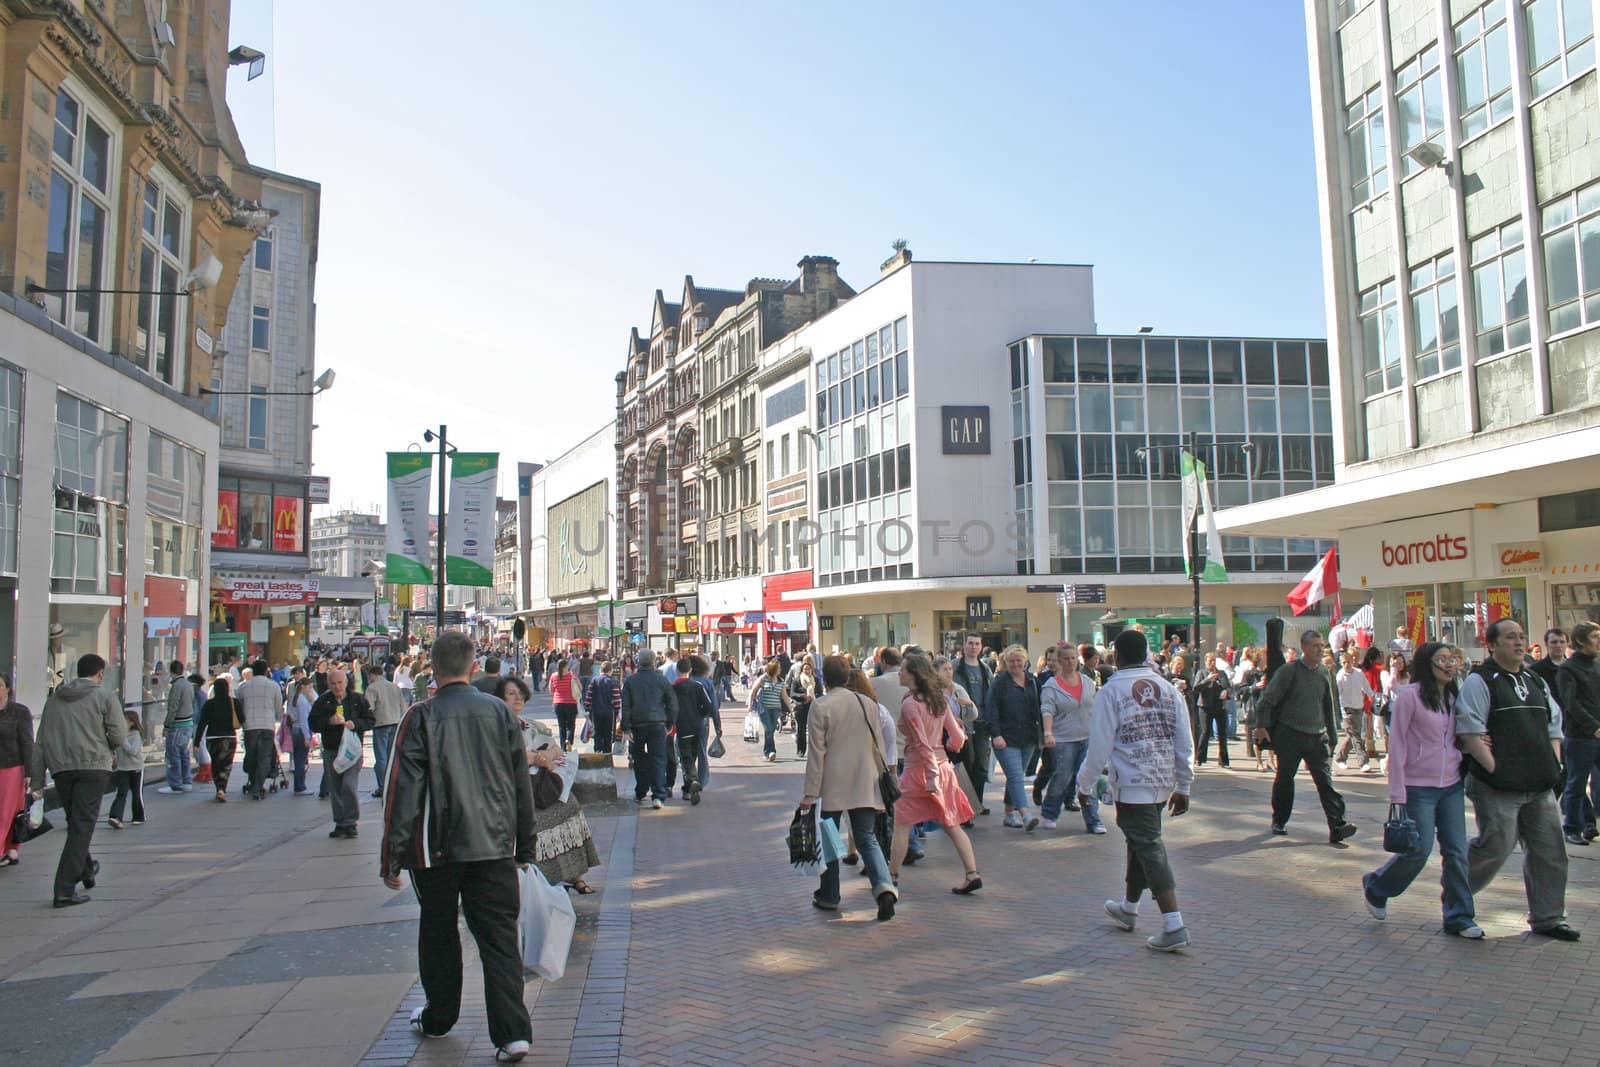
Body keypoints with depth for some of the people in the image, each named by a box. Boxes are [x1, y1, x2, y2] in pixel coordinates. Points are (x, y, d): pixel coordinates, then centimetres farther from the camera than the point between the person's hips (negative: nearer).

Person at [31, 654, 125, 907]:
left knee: (75, 823, 21)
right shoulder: (105, 696, -1)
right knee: (81, 826, -4)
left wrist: (38, 779, 12)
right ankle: (64, 890, -8)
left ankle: (86, 869, 38)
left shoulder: (55, 698, 14)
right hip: (93, 767, -5)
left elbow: (41, 742, 11)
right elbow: (118, 736, -9)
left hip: (61, 769, 5)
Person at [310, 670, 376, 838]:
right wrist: (329, 721, -16)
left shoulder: (358, 700, 3)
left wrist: (355, 724, -14)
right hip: (330, 750, 3)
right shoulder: (322, 701, 6)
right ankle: (340, 823, 18)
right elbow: (313, 724, 1)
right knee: (334, 789, 7)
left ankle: (350, 823, -6)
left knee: (349, 786, -13)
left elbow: (370, 721, 3)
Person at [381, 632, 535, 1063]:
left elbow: (403, 789, -10)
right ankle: (512, 1032, -4)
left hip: (438, 848, -1)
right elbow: (522, 786, 6)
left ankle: (438, 1017, 35)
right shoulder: (501, 712, 2)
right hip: (495, 845, 2)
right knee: (499, 935, 4)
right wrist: (524, 847, 15)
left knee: (438, 932, 18)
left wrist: (392, 856, -4)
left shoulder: (420, 717, -8)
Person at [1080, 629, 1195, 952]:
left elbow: (1100, 745, -9)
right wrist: (1183, 786, 15)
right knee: (1141, 842, 21)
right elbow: (1185, 743, 7)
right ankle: (1128, 908, 38)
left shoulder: (1111, 691, -9)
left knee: (1148, 847, -5)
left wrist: (1085, 785, 1)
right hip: (1164, 782, 6)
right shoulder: (1168, 688, 7)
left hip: (1131, 782, -6)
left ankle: (1174, 926, -12)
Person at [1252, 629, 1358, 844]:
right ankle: (1279, 821, 24)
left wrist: (1330, 733, 18)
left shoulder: (1323, 673, 9)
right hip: (1289, 735, -3)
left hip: (1316, 736, 3)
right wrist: (1262, 726, -10)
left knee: (1325, 780, -7)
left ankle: (1337, 826, -12)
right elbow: (1268, 699, -6)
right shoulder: (1289, 671, -6)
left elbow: (1328, 705, 20)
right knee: (1285, 778, 8)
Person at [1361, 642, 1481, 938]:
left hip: (1452, 785, 6)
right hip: (1419, 787, -6)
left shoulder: (1453, 696, 9)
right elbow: (1397, 745, -10)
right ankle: (1375, 888, 20)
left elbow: (1457, 739, 20)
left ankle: (1458, 918, 14)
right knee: (1419, 850, -5)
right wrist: (1397, 794, -12)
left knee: (1457, 852, 4)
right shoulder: (1409, 695, -10)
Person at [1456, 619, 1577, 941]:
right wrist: (1496, 769, -16)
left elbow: (1554, 726, 22)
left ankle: (1547, 918, 21)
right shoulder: (1479, 681, -8)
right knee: (1496, 846, -6)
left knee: (1549, 850, 8)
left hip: (1540, 785, 7)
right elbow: (1469, 732, -15)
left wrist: (1552, 766, 9)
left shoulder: (1535, 681, 16)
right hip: (1498, 787, -7)